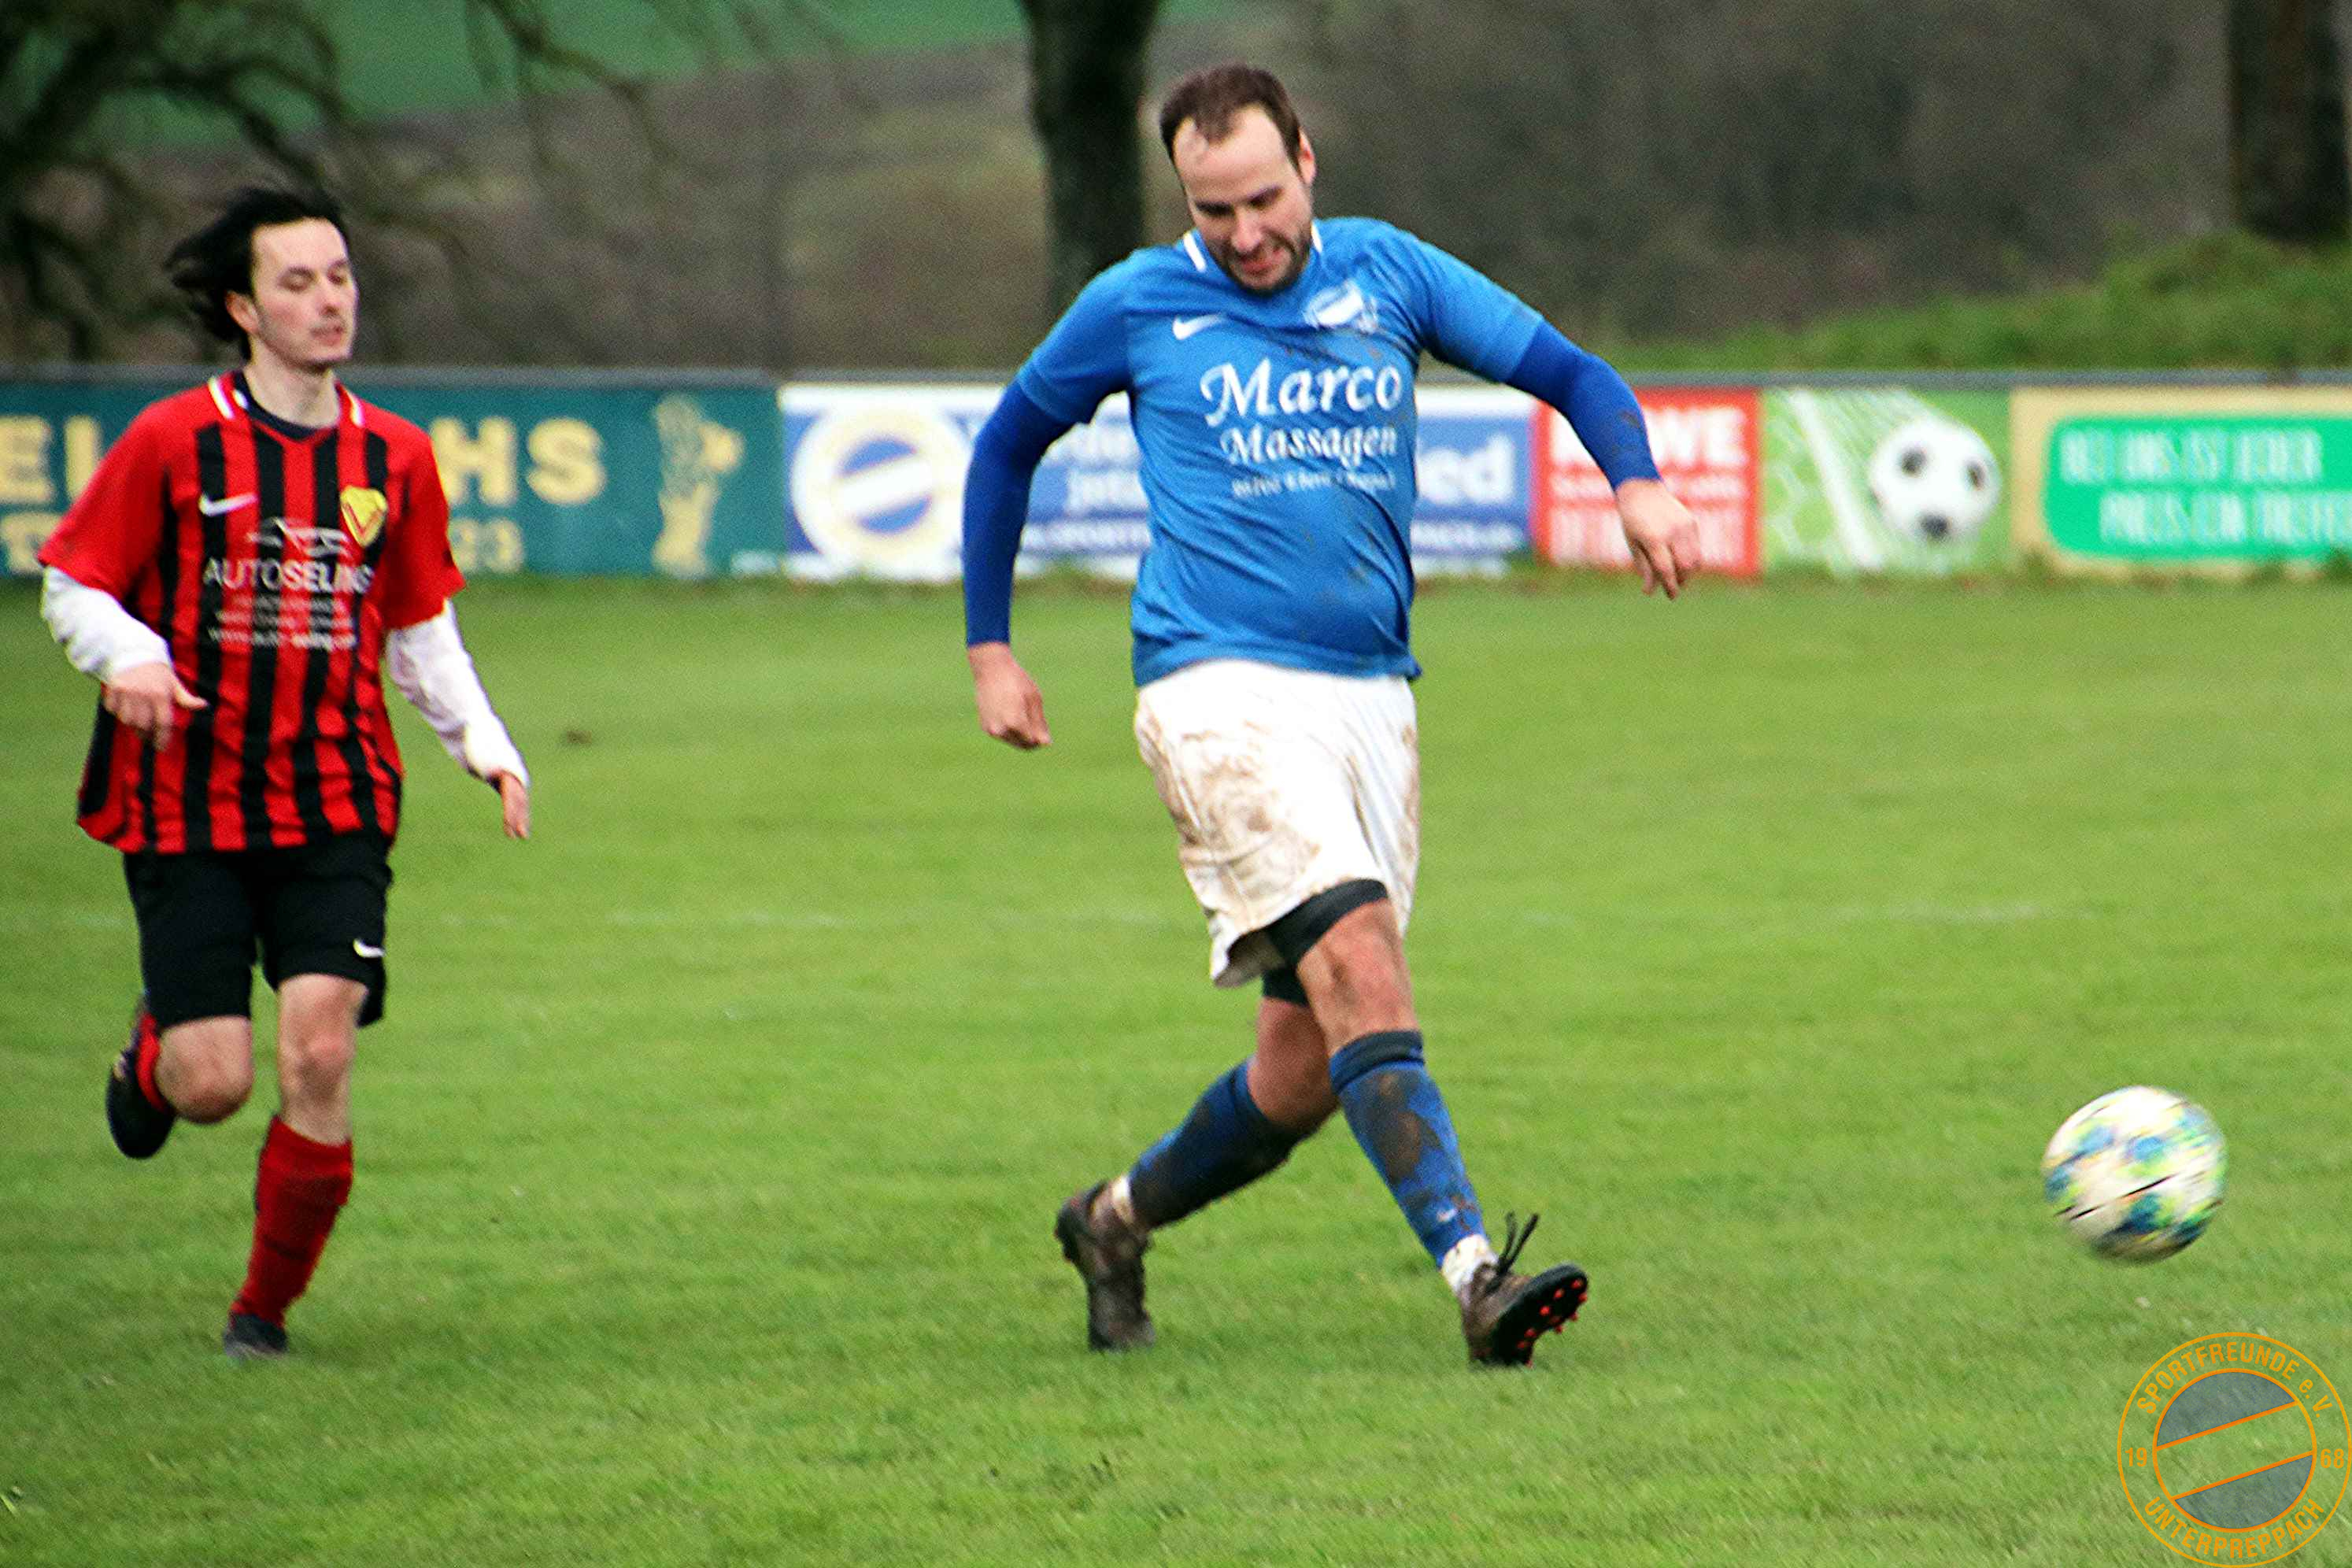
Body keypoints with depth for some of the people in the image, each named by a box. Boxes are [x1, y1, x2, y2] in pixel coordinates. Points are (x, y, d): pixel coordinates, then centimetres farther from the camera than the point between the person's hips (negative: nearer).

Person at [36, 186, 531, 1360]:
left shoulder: (395, 459, 6)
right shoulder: (172, 443, -4)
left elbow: (423, 634, 16)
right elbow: (71, 588, 2)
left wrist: (485, 743, 1)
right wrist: (130, 656, -20)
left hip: (336, 816, 2)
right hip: (189, 810, -2)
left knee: (319, 1055, -13)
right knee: (212, 1082, -6)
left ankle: (267, 1308, 6)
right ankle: (151, 1052, 34)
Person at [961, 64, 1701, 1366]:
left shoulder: (1387, 273, 10)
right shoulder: (1137, 306, 4)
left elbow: (1567, 371, 8)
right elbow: (1008, 444, 18)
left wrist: (1638, 483, -12)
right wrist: (989, 646, 15)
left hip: (1372, 696, 4)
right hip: (1223, 686, -4)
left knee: (1308, 1067, 4)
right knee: (1358, 959, -24)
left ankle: (1116, 1222, 29)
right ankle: (1475, 1276, -32)